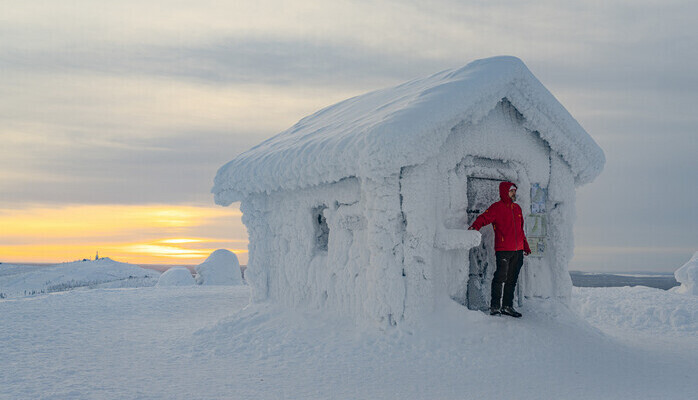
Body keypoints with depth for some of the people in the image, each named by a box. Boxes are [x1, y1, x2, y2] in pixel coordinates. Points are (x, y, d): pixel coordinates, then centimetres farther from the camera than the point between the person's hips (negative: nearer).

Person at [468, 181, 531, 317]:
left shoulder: (517, 208, 19)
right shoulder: (497, 207, -2)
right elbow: (484, 218, -15)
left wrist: (526, 247, 25)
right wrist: (475, 226, -36)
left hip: (518, 250, 7)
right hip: (503, 250, -7)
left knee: (512, 279, 10)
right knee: (500, 277, -9)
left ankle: (507, 306, 18)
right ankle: (495, 306, 0)